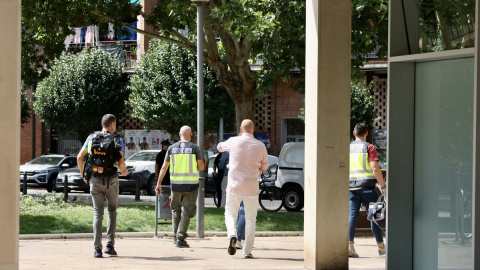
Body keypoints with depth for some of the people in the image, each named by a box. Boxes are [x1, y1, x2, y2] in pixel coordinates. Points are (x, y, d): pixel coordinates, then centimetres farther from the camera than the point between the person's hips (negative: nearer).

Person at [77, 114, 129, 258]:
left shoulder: (92, 137, 7)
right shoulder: (117, 140, -2)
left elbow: (79, 157, 6)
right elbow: (121, 162, -11)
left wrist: (83, 174, 19)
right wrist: (124, 171, 12)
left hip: (95, 180, 2)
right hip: (111, 180, -2)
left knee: (98, 214, 4)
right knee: (112, 211, 16)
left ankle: (97, 249, -7)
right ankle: (110, 245, 6)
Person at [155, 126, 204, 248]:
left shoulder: (172, 148, 4)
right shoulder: (195, 148, -3)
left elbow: (164, 167, 4)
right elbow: (201, 167, -4)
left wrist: (159, 183, 9)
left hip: (176, 184, 2)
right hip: (191, 184, -2)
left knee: (176, 210, 18)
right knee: (187, 211, 2)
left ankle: (176, 236, 17)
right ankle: (180, 237, -8)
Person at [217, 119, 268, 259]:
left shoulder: (233, 142, -4)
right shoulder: (260, 146, -1)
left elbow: (220, 147, 18)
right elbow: (264, 167, 11)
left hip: (234, 186, 0)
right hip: (251, 187, 1)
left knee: (230, 214, 14)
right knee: (250, 219, 10)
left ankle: (232, 234, -16)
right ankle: (247, 251, 5)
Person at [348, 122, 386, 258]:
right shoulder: (369, 147, -4)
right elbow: (375, 168, -13)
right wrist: (383, 186, -9)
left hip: (351, 186, 4)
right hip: (366, 186, -4)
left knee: (352, 215, -2)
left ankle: (349, 245, -15)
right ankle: (381, 246, 15)